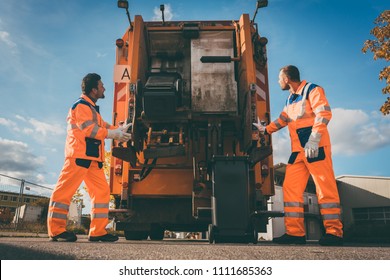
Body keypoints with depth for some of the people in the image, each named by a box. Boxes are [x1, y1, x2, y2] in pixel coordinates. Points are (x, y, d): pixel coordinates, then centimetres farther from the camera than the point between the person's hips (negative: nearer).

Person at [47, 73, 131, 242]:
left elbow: (102, 126, 21)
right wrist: (114, 134, -13)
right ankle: (56, 230, -1)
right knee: (66, 189, -7)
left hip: (93, 158, 10)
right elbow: (89, 129, -16)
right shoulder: (81, 105, -5)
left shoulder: (91, 108, 27)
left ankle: (97, 231, 4)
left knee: (102, 190, 3)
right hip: (79, 154, -10)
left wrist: (120, 130, 7)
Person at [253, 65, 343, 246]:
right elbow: (282, 120, 34)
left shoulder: (312, 90, -3)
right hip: (298, 150, 8)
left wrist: (313, 139, -25)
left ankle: (334, 232, -1)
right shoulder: (290, 100, 22)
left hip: (316, 147, -8)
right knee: (290, 188, -1)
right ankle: (295, 232, 0)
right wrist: (265, 129, 34)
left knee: (325, 188, -8)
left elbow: (324, 113, -16)